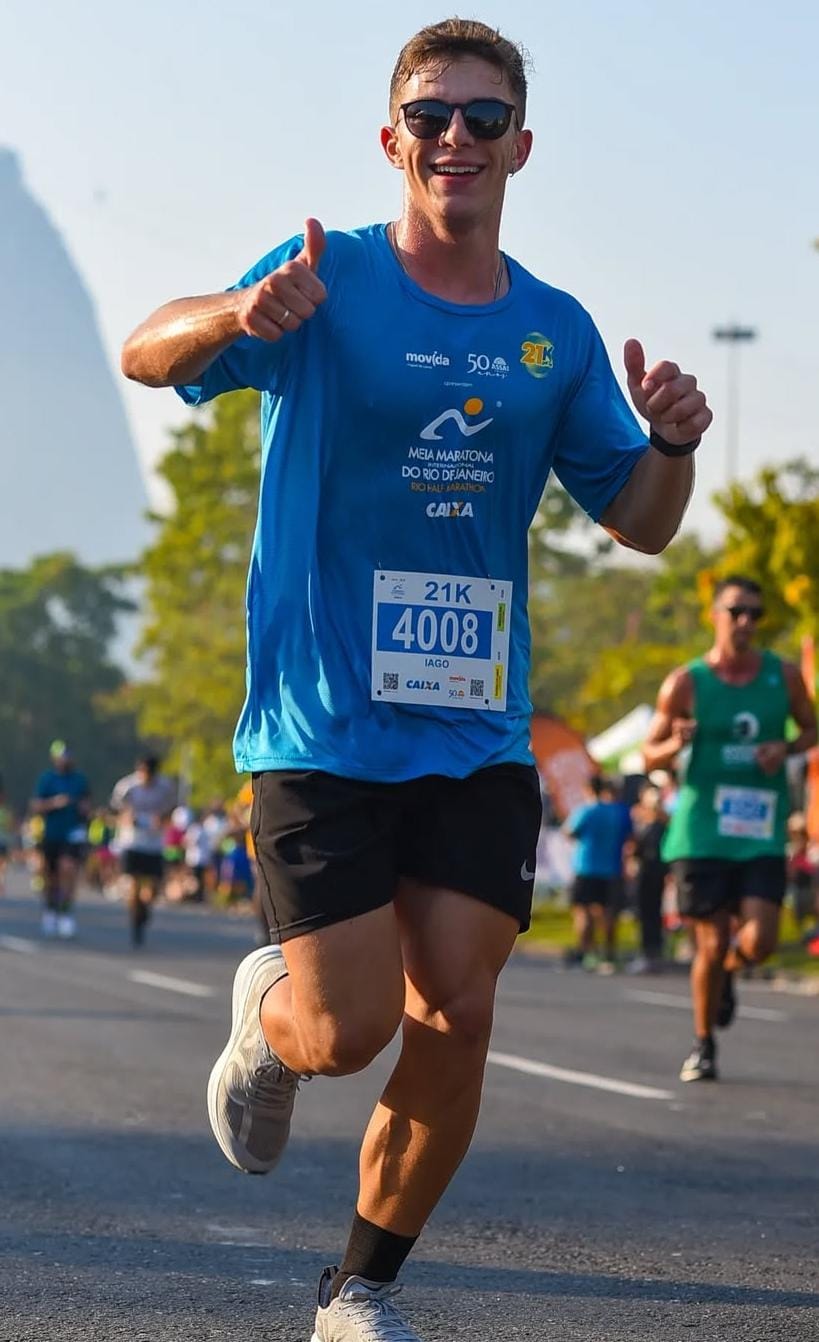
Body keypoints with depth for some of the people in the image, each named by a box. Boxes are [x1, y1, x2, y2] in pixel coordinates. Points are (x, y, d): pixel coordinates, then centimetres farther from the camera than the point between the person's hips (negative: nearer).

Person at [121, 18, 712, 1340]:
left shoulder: (556, 332, 8)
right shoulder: (332, 282, -5)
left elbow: (638, 523, 13)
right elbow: (148, 357, -17)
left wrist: (672, 442, -10)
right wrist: (237, 317, -40)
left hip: (478, 734, 4)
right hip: (323, 725, -3)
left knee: (455, 1020, -3)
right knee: (348, 1030, -8)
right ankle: (265, 1009, 30)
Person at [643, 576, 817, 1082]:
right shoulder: (686, 683, -2)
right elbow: (651, 755, 4)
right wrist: (676, 743, -19)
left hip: (763, 834, 1)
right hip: (702, 830, -1)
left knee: (759, 941, -11)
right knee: (712, 942, -1)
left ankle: (727, 974, 25)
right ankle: (703, 1045, 18)